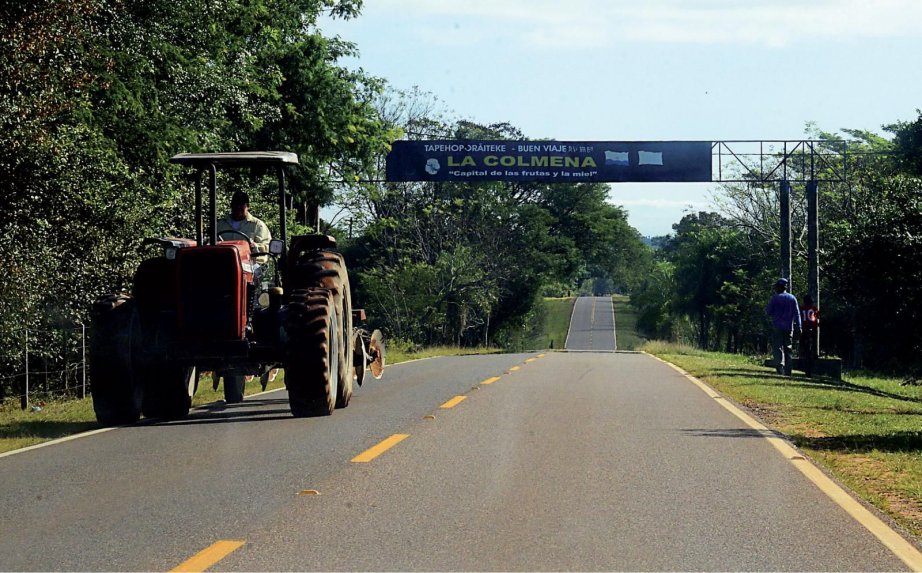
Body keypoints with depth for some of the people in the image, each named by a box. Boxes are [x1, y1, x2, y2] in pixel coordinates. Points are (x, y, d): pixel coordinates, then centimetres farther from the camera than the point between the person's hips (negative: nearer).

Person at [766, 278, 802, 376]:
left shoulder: (776, 298, -5)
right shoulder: (792, 298, 8)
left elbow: (768, 311, -5)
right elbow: (797, 313, 5)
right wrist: (798, 327, 4)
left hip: (777, 327, -4)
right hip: (789, 327, 4)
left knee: (777, 347, -6)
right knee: (788, 348, 11)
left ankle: (779, 365, -26)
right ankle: (788, 371, 11)